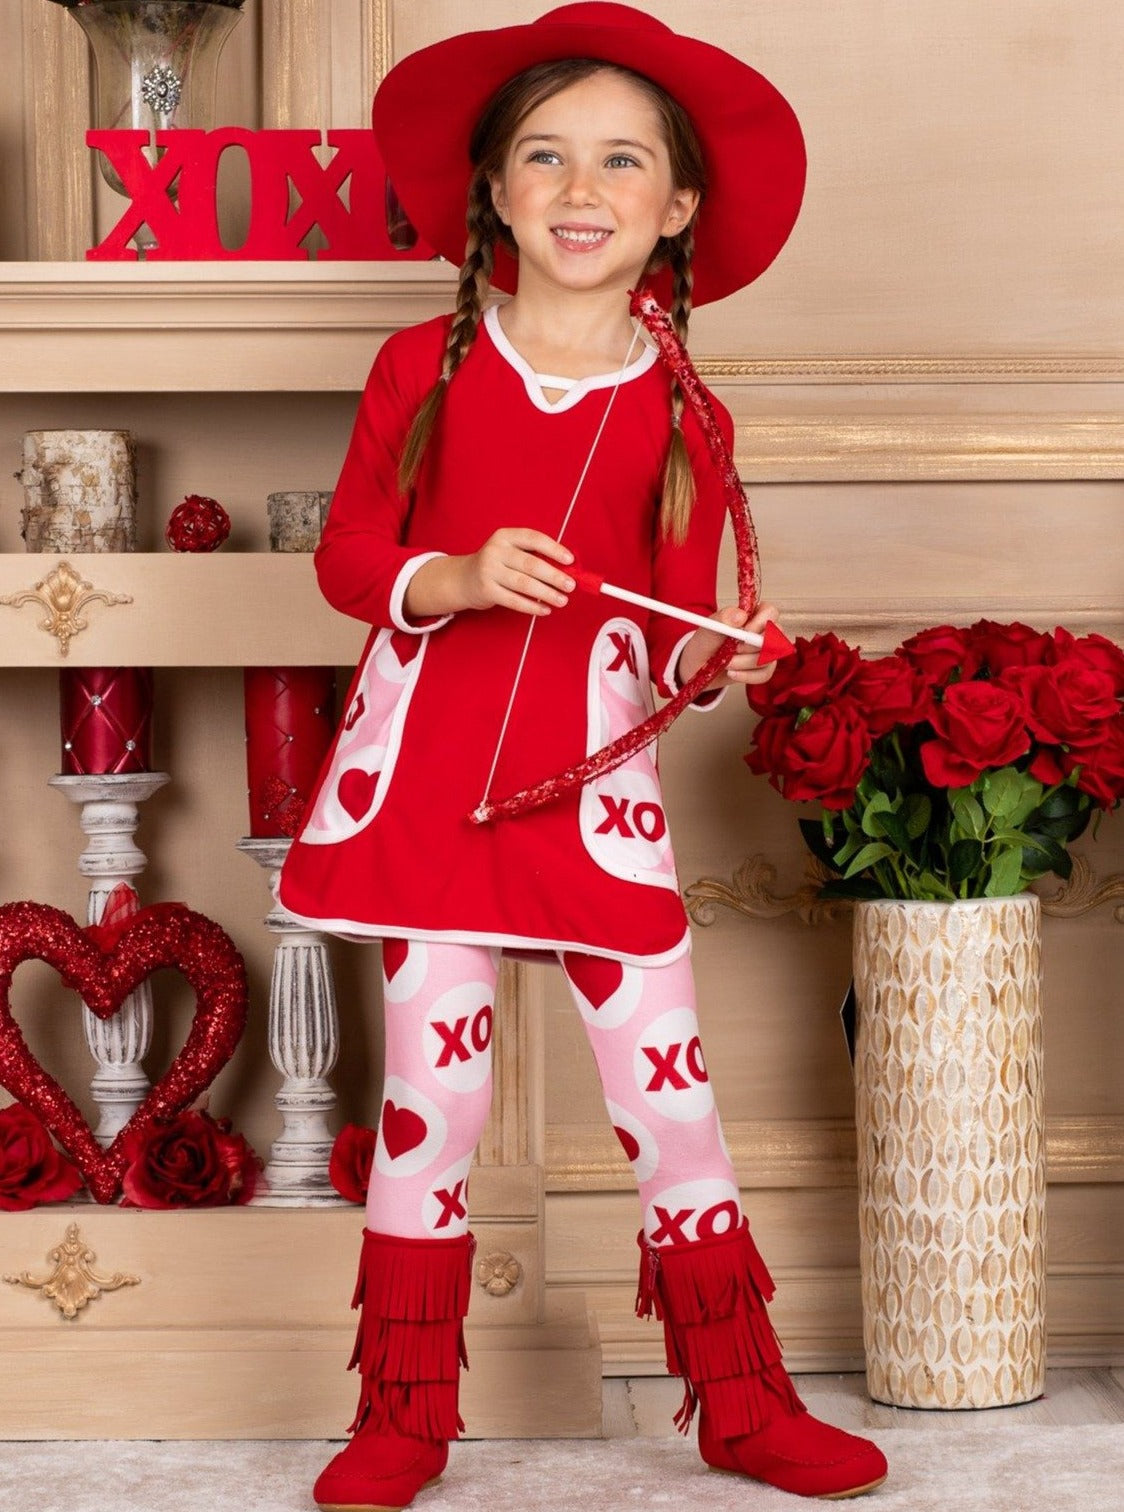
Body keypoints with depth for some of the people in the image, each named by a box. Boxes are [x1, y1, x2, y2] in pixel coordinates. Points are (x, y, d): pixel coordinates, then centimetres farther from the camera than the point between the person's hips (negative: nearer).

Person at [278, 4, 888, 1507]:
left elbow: (675, 629, 5)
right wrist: (454, 579, -16)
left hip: (593, 776, 0)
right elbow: (347, 554, 2)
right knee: (431, 1092, 4)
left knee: (668, 1089, 2)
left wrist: (716, 662, -17)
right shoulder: (424, 365, 2)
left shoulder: (679, 415, 2)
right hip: (428, 765, 0)